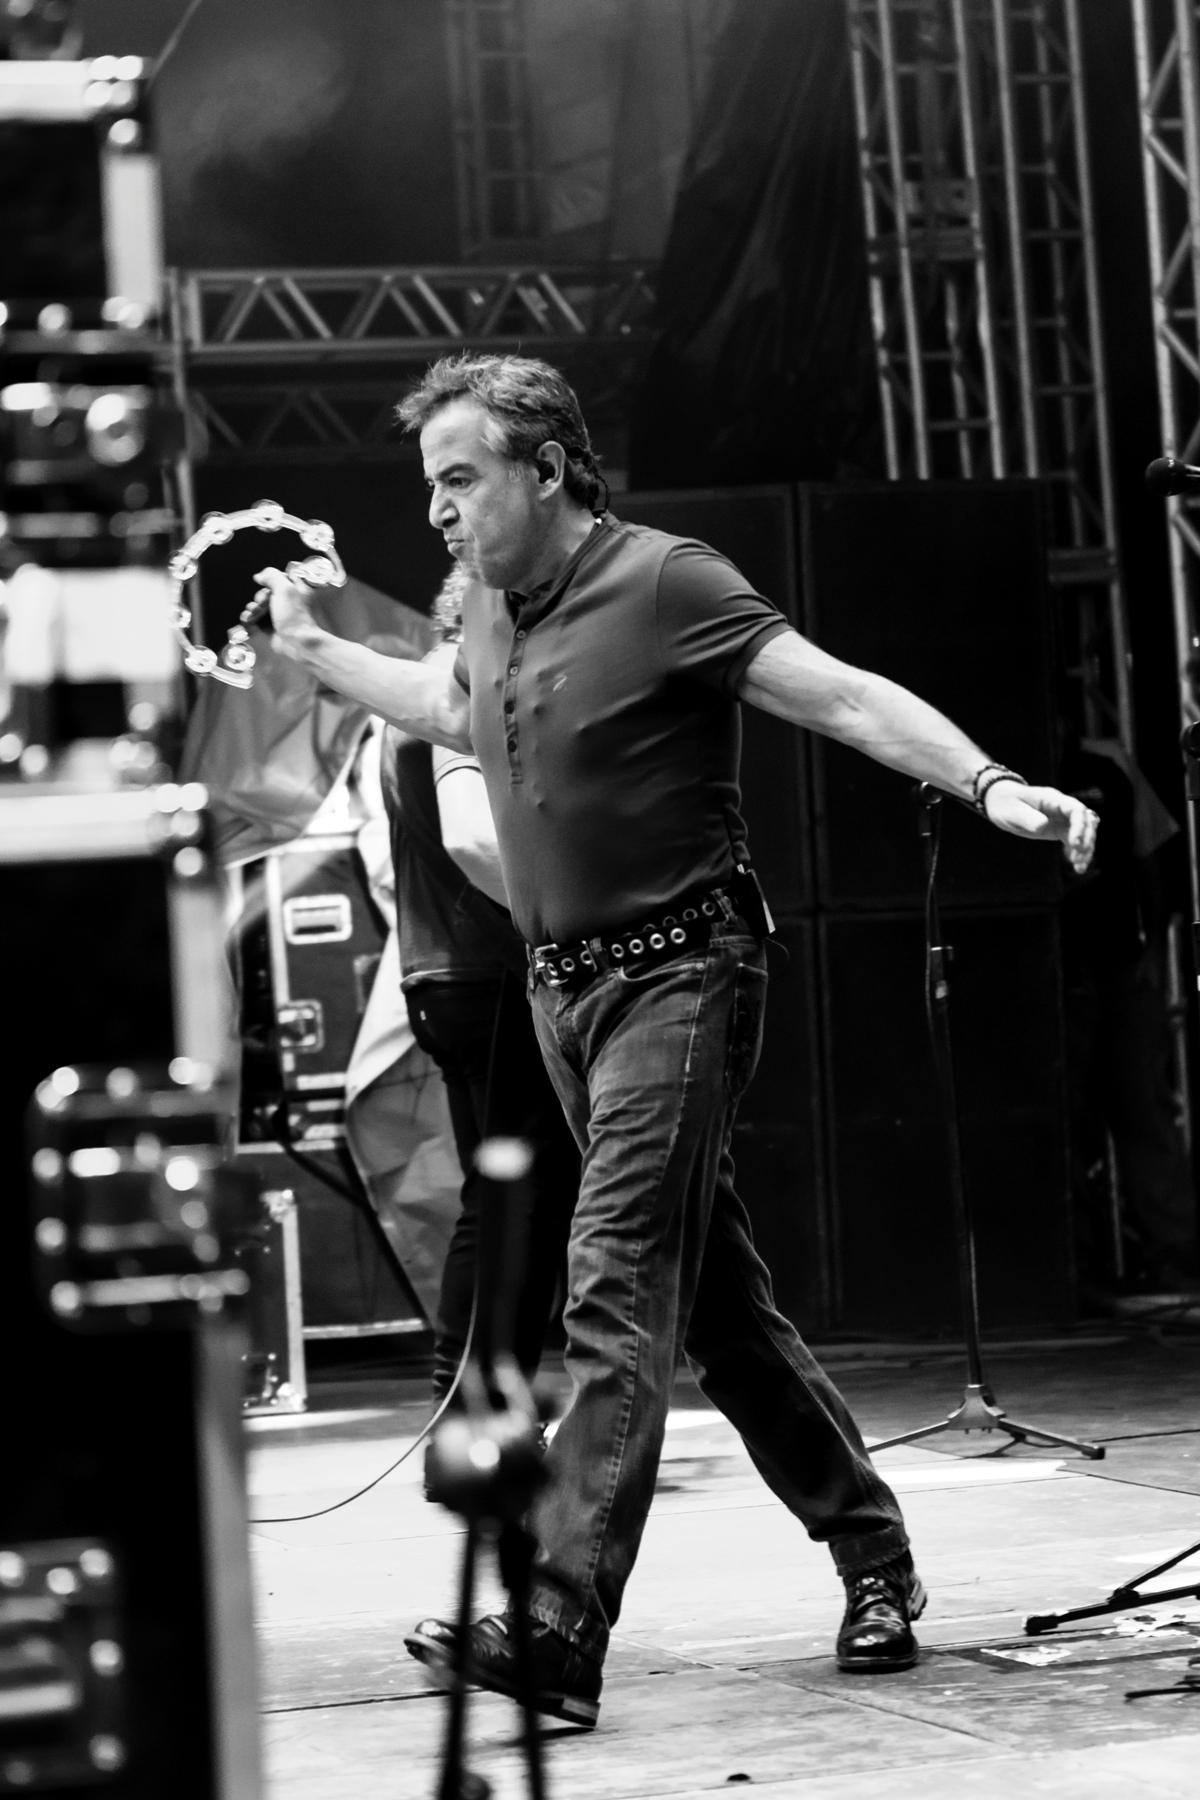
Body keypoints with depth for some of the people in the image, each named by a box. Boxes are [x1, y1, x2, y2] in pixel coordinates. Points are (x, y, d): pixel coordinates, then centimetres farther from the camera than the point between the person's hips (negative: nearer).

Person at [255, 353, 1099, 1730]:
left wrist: (989, 784, -31)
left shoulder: (662, 585, -14)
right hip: (566, 990, 8)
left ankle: (556, 1628, -24)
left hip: (677, 979, -8)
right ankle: (873, 1556, 26)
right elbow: (454, 713, 33)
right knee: (716, 1299, 13)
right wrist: (312, 647, 31)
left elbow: (842, 696, -19)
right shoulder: (492, 608, 9)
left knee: (615, 1288, -17)